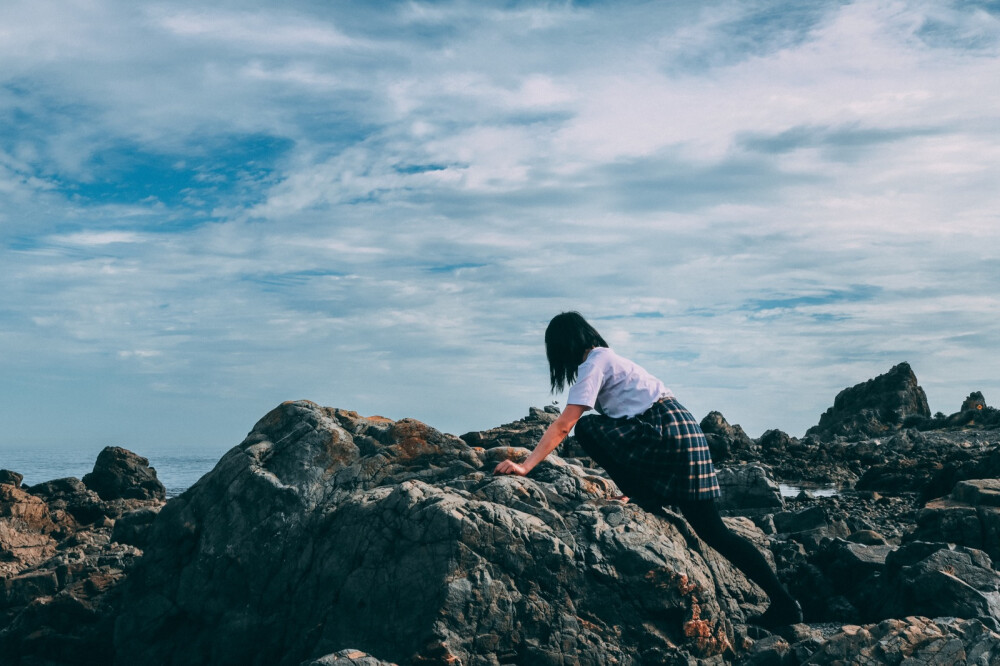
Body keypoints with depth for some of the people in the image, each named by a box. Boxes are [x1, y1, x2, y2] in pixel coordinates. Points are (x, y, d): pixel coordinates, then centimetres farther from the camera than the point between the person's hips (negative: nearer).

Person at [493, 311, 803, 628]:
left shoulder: (594, 363, -5)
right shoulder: (605, 358, 23)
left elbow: (563, 425, -13)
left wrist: (525, 466, -12)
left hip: (667, 433, -10)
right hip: (679, 429, 10)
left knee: (586, 429, -9)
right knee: (711, 529, 6)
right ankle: (783, 604, 3)